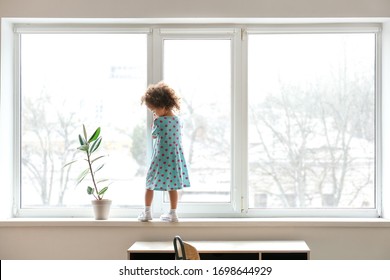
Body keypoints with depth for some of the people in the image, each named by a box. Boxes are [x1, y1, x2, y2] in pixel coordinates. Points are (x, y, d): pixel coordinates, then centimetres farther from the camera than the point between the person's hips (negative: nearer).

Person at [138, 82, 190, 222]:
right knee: (172, 186, 11)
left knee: (150, 184, 11)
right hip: (175, 158, 5)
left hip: (160, 158, -5)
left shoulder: (159, 121, -16)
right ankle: (173, 213, 12)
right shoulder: (177, 119, 1)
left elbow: (153, 136, -1)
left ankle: (147, 212, 15)